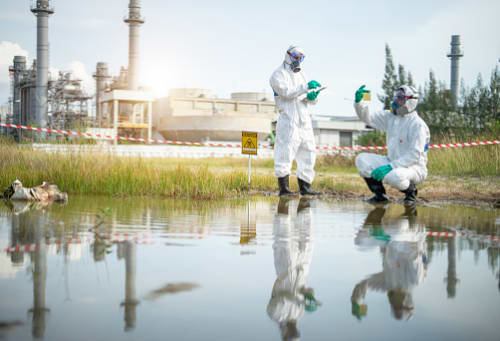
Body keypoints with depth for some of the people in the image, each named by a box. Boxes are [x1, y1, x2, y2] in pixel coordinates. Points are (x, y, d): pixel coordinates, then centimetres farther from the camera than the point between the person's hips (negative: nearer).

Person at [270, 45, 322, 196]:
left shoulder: (301, 74, 22)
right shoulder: (278, 74, 0)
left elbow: (312, 101, 15)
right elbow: (287, 92, -19)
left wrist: (312, 96, -8)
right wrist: (306, 87, -24)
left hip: (304, 119, 8)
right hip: (288, 119, -8)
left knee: (308, 152, 8)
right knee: (285, 152, -11)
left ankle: (305, 187, 14)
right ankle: (283, 188, -11)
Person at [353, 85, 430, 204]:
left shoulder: (418, 124, -18)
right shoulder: (390, 117, 5)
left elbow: (415, 155, -25)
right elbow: (367, 117, 8)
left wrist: (390, 167, -32)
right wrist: (359, 101, -11)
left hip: (414, 167, -7)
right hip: (394, 163, 7)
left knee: (393, 176, -39)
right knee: (361, 159, -8)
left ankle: (411, 191, -4)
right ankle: (380, 195, 5)